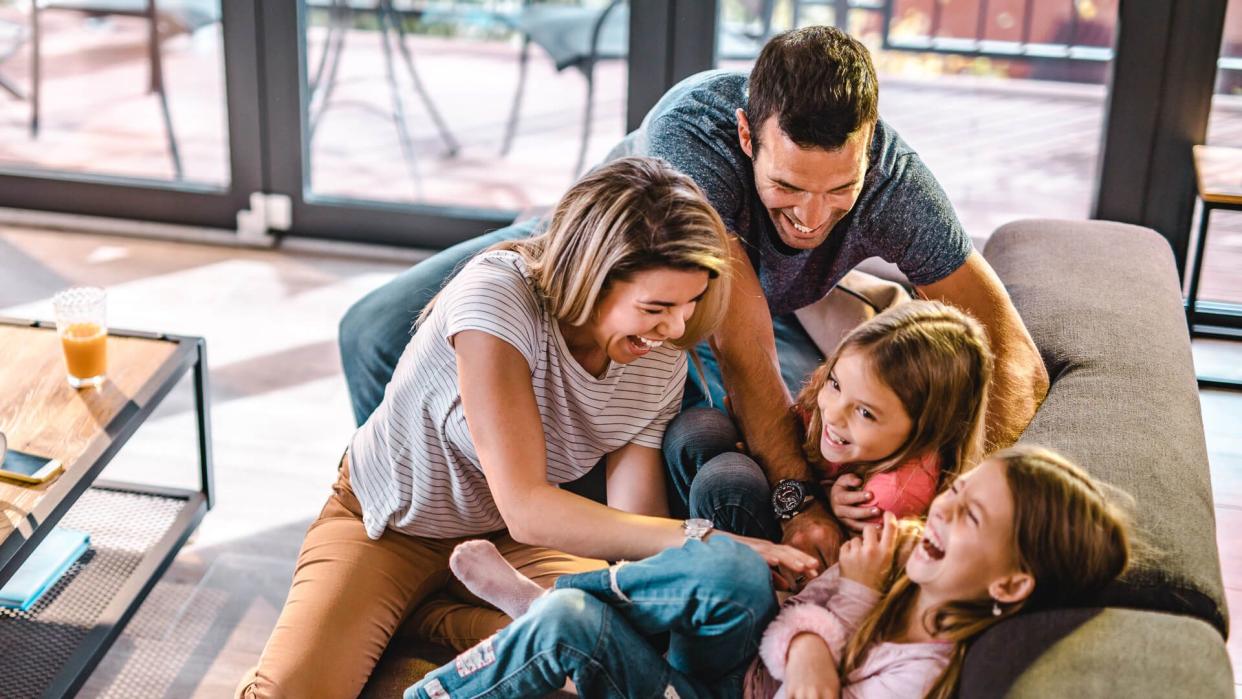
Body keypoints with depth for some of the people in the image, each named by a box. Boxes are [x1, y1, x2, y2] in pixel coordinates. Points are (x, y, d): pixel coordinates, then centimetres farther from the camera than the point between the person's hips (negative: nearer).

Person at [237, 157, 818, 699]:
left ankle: (414, 628, -4)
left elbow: (634, 526, -16)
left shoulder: (662, 364, -14)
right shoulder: (498, 294, -32)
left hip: (509, 537, 5)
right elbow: (526, 511, -38)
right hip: (388, 521, -4)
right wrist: (704, 540, -42)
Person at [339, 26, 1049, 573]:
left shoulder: (895, 180, -34)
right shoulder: (690, 130, -42)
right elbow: (742, 351, -43)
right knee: (378, 333, -10)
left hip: (756, 306, 0)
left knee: (709, 447, -36)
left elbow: (1019, 363, -31)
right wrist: (798, 493, -48)